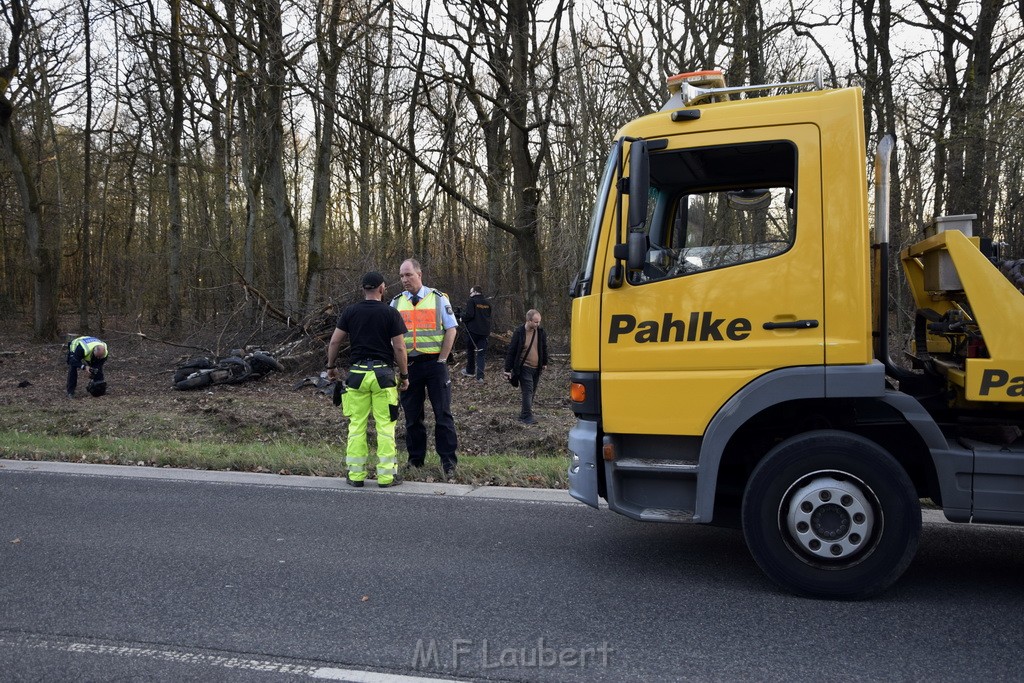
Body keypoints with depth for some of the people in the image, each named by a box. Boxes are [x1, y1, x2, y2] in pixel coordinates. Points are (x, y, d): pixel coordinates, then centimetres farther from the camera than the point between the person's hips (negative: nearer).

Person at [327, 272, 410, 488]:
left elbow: (334, 342, 4)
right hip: (383, 373, -2)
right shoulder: (391, 313, -3)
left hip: (357, 373, 2)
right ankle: (386, 475, 4)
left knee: (356, 425, 8)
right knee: (385, 426, 2)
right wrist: (404, 376, 4)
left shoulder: (350, 312, 4)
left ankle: (356, 474, 11)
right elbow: (399, 348, -5)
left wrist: (331, 367, 17)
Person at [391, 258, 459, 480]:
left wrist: (442, 360, -6)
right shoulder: (397, 302, 8)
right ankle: (415, 459, 19)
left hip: (434, 362, -3)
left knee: (443, 413, -2)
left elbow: (451, 330, -1)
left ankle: (448, 461, 5)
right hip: (409, 365, 3)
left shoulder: (438, 298, 0)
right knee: (412, 415, 8)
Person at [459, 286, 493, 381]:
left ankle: (470, 371, 29)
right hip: (484, 331, 4)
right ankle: (480, 376, -5)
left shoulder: (472, 301, -10)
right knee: (482, 353, 4)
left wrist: (462, 318, -1)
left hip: (473, 330, -4)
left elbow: (469, 314, -19)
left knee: (470, 350, 15)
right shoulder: (487, 302, 8)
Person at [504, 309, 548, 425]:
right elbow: (511, 352, -9)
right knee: (527, 391, -10)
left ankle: (525, 410, 27)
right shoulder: (519, 333, -12)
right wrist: (508, 369, -9)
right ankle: (527, 416, -7)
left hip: (537, 368, 5)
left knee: (532, 391, 12)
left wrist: (544, 363, 21)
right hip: (524, 367, -5)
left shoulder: (541, 332, 0)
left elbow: (544, 348, 15)